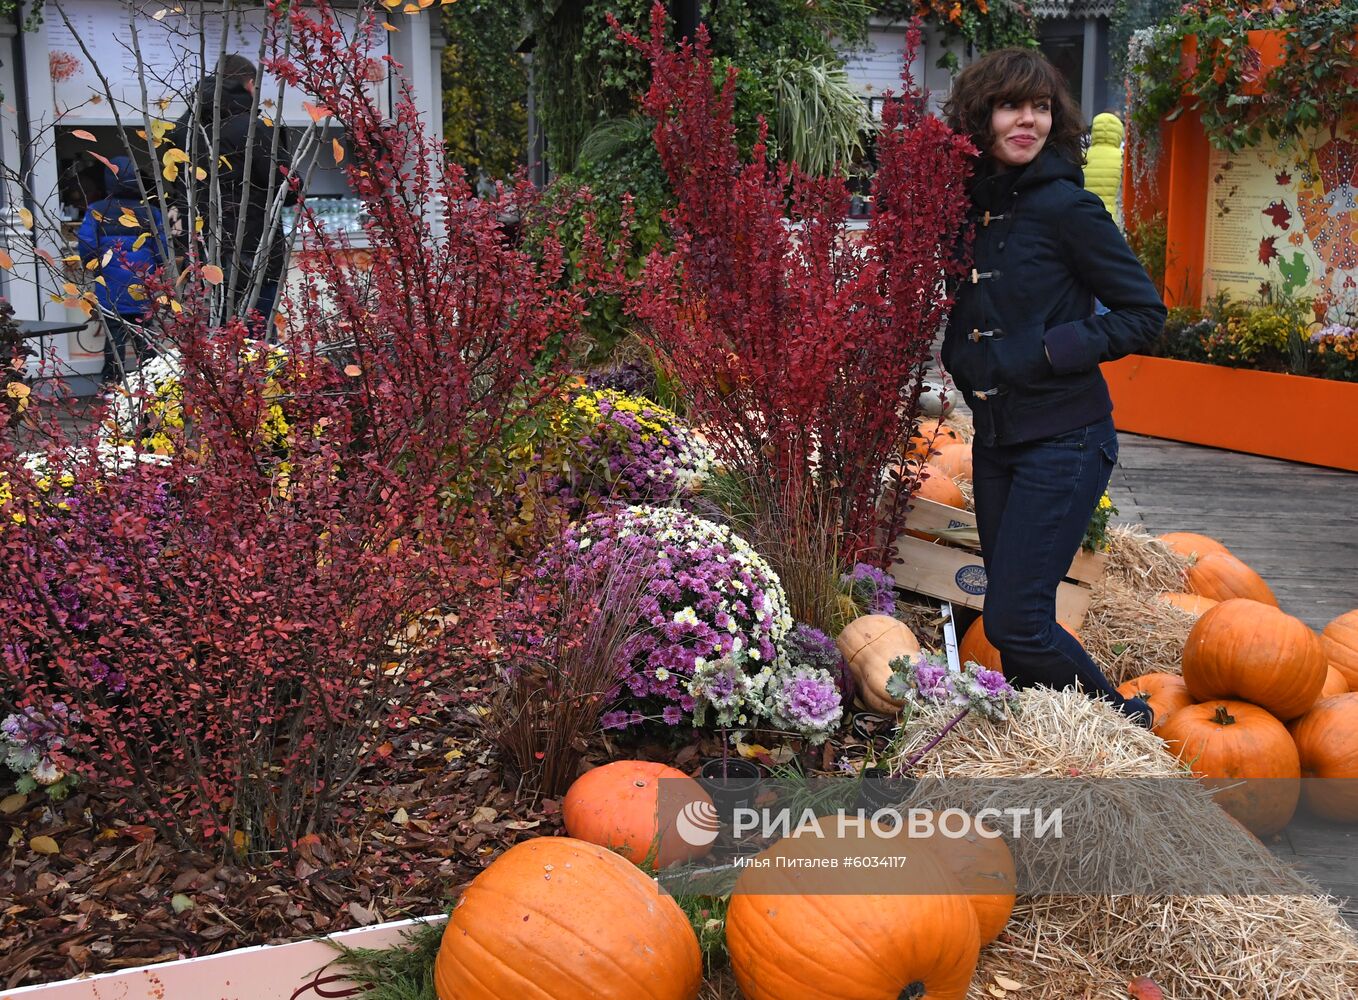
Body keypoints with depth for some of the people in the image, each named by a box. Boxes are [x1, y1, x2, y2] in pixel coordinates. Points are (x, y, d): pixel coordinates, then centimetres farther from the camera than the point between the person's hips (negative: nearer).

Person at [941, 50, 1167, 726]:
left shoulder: (1065, 206, -11)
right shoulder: (970, 205, 7)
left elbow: (1144, 312, -8)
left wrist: (1056, 348, -17)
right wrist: (960, 356, 3)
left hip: (1063, 441, -7)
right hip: (993, 437, 7)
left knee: (1013, 621, -10)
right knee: (1013, 620, 12)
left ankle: (1126, 723, 13)